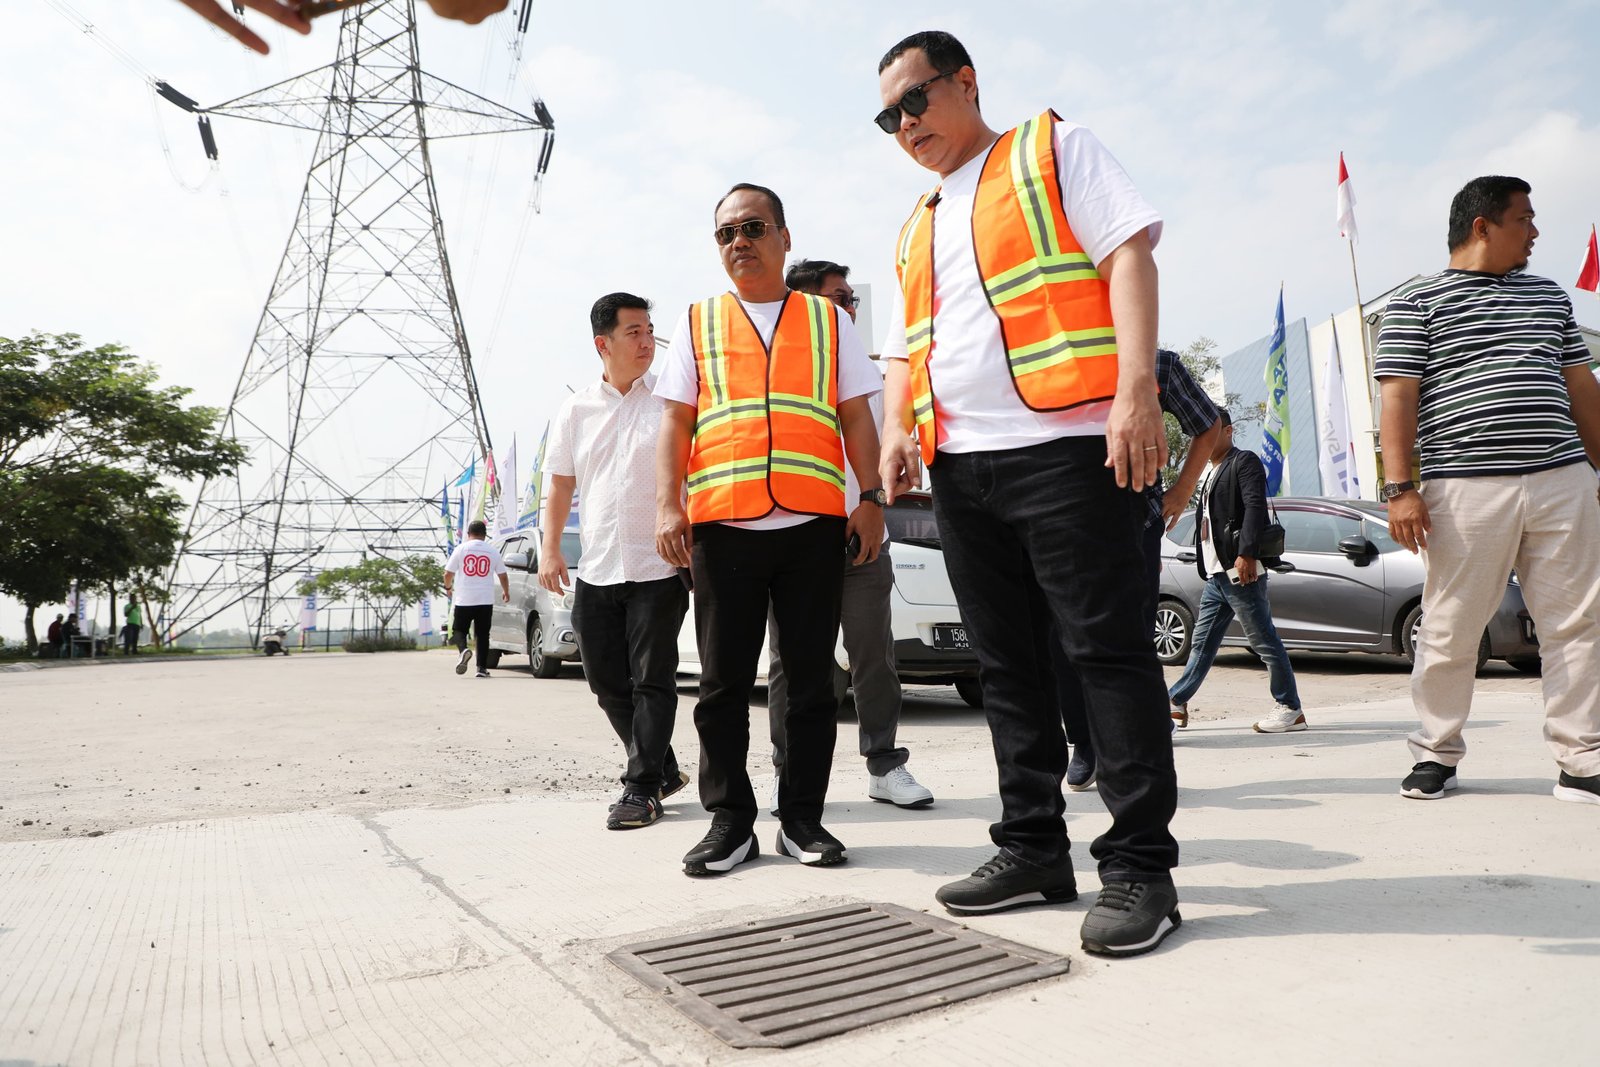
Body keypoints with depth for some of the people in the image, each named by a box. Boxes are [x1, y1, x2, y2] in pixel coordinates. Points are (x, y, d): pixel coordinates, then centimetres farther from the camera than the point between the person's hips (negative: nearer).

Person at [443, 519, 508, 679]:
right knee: (483, 634, 8)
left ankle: (463, 650, -18)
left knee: (459, 629, 12)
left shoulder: (461, 548, 0)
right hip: (486, 600, 1)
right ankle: (482, 668, 3)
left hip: (464, 600, -1)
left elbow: (448, 573, 0)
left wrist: (448, 588, 20)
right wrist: (506, 592, 26)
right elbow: (503, 576, 9)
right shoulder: (492, 551, 4)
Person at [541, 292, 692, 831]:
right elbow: (560, 484, 15)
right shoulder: (576, 410, 11)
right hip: (596, 570, 5)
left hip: (658, 567, -4)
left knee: (652, 680, -2)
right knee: (608, 682, 10)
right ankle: (664, 769, 26)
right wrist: (550, 548, 6)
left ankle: (642, 788, 8)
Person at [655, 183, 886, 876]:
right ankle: (730, 821, 14)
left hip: (813, 523, 0)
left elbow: (856, 416, 11)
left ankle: (802, 818, 15)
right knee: (723, 682, 3)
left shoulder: (828, 319, 16)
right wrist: (668, 506, -3)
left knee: (811, 678, 4)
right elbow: (676, 422, 10)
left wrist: (871, 497, 0)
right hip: (721, 525, 0)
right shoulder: (697, 323, 16)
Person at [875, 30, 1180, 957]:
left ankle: (1140, 865, 2)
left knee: (1108, 650, -6)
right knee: (1007, 663, 8)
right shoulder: (918, 226, 26)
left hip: (1065, 444, -6)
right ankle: (1034, 847, 18)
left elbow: (1130, 254, -4)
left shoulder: (1056, 150, 9)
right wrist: (898, 425, 4)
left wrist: (1137, 389, -18)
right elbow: (906, 346, 25)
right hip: (960, 466, 7)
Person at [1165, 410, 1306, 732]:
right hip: (1216, 574, 9)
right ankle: (1176, 703, 15)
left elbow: (1255, 506, -16)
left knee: (1264, 641, -3)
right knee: (1202, 643, 11)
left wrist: (1246, 554, -26)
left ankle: (1290, 709, 6)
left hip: (1240, 570, -9)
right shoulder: (1213, 474, 24)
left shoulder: (1245, 462, -3)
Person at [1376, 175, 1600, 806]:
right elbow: (1398, 398, -5)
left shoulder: (1549, 297, 22)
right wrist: (1400, 488, -13)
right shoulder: (1417, 303, 3)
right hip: (1468, 489, -5)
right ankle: (1437, 754, 14)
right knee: (1450, 630, 0)